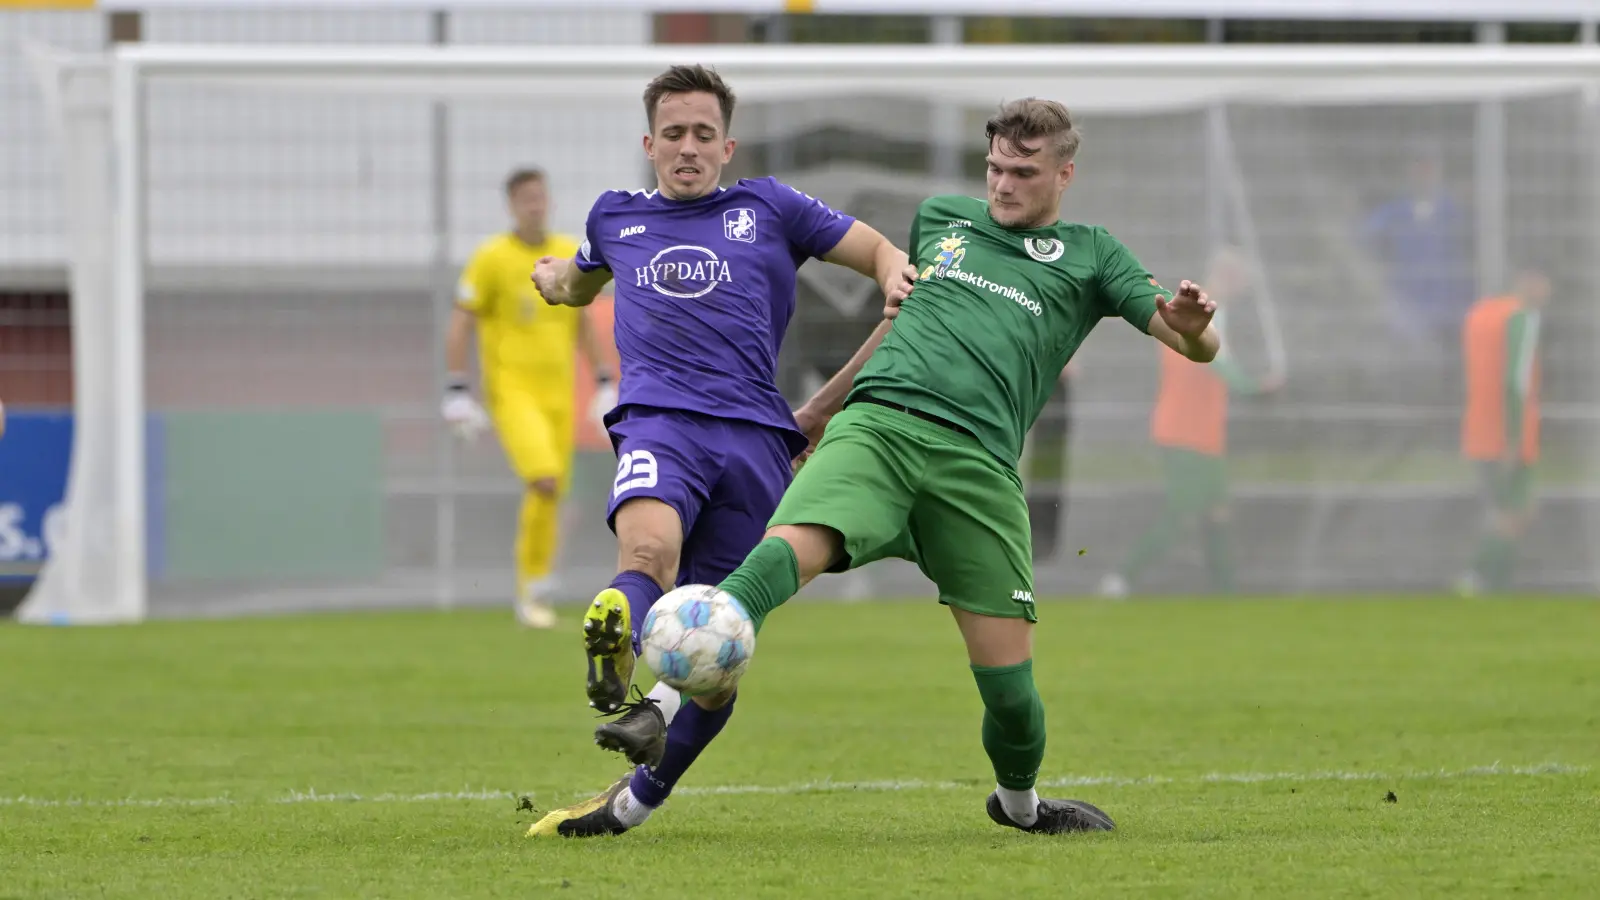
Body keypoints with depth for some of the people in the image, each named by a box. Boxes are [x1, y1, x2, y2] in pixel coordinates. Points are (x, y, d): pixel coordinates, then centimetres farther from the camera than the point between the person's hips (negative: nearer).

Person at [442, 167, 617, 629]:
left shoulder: (570, 255, 9)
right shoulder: (491, 258, -6)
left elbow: (583, 324, 18)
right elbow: (460, 323, -4)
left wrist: (605, 383, 14)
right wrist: (457, 391, -10)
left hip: (558, 392, 5)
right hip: (511, 390, -5)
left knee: (550, 498, 5)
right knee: (544, 481, -22)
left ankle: (534, 593, 20)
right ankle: (532, 590, -8)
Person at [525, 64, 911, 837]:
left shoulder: (767, 208, 18)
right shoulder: (615, 217, 25)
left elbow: (880, 252, 20)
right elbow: (580, 282, 49)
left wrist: (897, 282, 2)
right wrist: (554, 278, 32)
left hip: (756, 435, 0)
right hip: (659, 418, 0)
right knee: (650, 549, -35)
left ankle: (640, 796, 5)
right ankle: (625, 704, -54)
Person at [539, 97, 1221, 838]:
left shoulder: (1090, 256, 17)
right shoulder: (940, 218, 26)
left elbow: (1198, 345, 9)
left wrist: (1189, 326, -16)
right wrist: (819, 407, 45)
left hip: (977, 458, -1)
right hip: (878, 421, 1)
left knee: (1009, 682, -7)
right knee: (781, 557, -28)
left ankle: (1018, 800, 29)